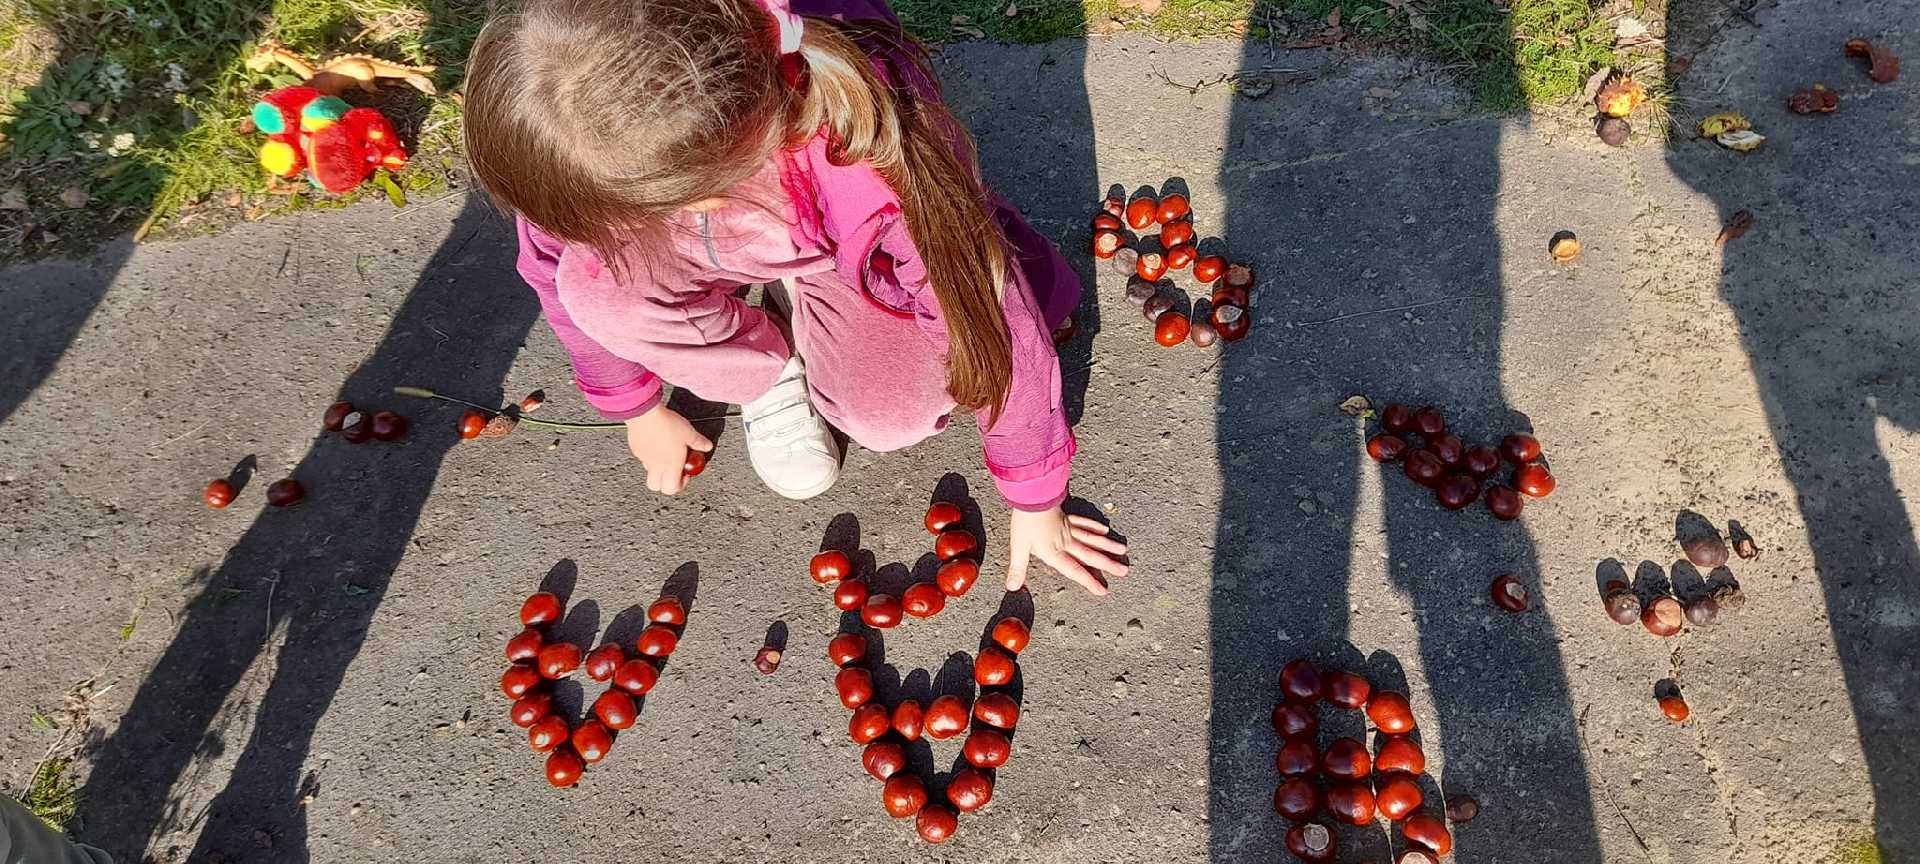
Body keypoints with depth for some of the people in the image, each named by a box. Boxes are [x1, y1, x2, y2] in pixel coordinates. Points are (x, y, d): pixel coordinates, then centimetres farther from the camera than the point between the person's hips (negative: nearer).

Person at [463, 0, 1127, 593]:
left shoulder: (874, 175, -45)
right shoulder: (607, 135, -34)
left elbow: (995, 328, -31)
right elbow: (556, 264, -12)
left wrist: (1035, 504, -17)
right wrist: (638, 410, 1)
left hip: (836, 251, -1)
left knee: (897, 414, -25)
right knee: (596, 282, -29)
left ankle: (801, 305, 9)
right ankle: (771, 369, 2)